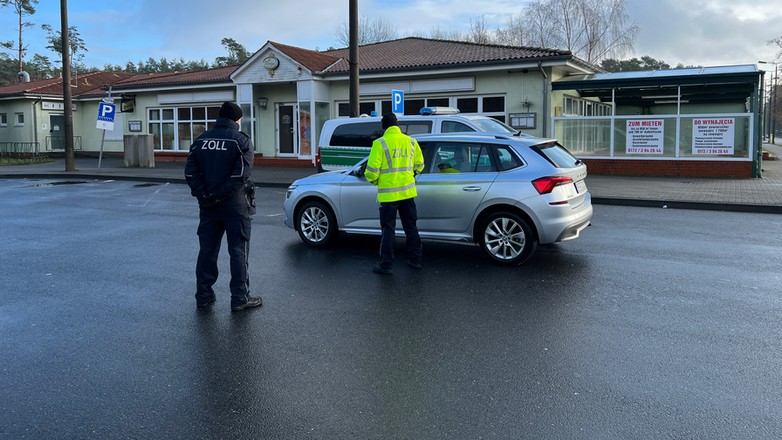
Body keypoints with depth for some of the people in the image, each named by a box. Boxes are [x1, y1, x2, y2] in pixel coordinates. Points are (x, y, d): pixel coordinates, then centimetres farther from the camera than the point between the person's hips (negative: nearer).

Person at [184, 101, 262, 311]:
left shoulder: (201, 140, 8)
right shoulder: (241, 140, -7)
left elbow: (190, 172, 0)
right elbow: (241, 175, -19)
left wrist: (203, 195, -4)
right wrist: (221, 195, -15)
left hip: (208, 205, 5)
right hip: (235, 205, -5)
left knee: (207, 250, 12)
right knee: (238, 251, 2)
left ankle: (203, 296, 19)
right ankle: (240, 298, 6)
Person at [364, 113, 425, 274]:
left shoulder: (380, 143, -12)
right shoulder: (410, 141, 4)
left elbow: (372, 170, -14)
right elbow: (419, 165, 10)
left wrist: (373, 180, 7)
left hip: (388, 193, -4)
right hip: (408, 192, 5)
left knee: (388, 230, 3)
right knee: (411, 227, 16)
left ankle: (386, 264, 7)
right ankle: (415, 260, 23)